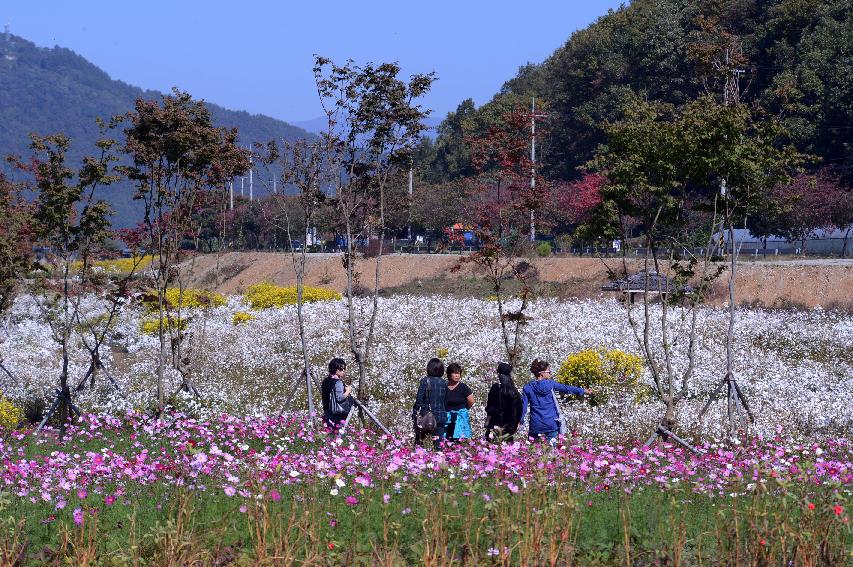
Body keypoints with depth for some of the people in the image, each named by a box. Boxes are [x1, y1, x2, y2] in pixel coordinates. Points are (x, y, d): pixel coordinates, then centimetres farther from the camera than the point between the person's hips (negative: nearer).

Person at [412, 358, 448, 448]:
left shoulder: (425, 381, -6)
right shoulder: (444, 383, 6)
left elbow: (419, 400, -8)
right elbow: (446, 402, 11)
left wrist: (414, 414, -2)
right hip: (441, 417, 4)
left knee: (419, 441, 5)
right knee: (438, 443, 5)